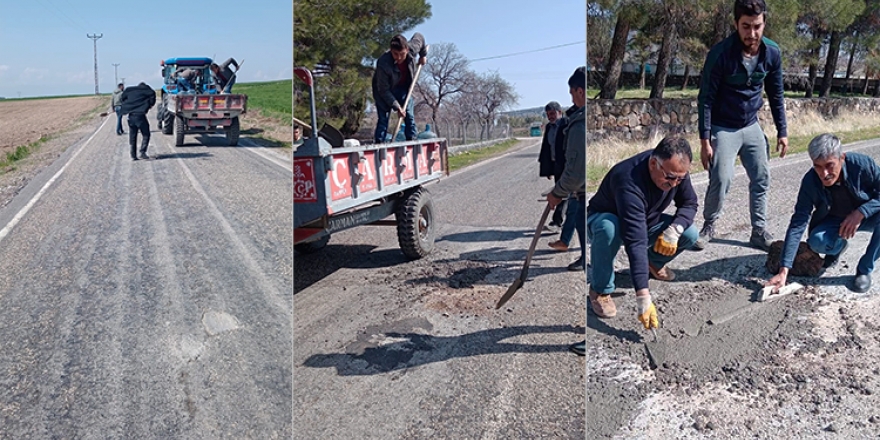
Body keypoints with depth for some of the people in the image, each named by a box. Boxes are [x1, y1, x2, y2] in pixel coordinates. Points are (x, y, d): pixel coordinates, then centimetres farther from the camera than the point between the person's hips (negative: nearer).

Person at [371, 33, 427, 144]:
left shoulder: (412, 49, -28)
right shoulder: (383, 64, -38)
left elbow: (419, 36, -2)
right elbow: (384, 90, -29)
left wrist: (423, 55, 5)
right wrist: (397, 107, -29)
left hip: (403, 86, 4)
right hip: (384, 89, -4)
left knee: (409, 115, 0)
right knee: (383, 118, -9)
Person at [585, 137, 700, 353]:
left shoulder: (676, 171, -20)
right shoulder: (629, 181, -41)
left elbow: (689, 203, -4)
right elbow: (635, 241, -46)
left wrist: (674, 229, -27)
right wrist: (643, 298, -50)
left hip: (645, 221, 6)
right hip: (604, 219, -6)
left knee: (690, 234, -15)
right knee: (609, 228, -41)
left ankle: (654, 262, 16)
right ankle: (600, 291, -19)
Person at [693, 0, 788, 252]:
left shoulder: (772, 53, -6)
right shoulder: (720, 53, -20)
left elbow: (776, 95, 6)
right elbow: (706, 98, -15)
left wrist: (782, 131, 4)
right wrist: (705, 140, -18)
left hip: (752, 127, 5)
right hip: (723, 128, -5)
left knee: (761, 179, 5)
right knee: (721, 181, -12)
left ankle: (759, 232, 18)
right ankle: (708, 227, 10)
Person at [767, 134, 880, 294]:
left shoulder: (863, 164, -28)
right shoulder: (810, 182, -25)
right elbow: (797, 224, -26)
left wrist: (860, 212, -35)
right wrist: (783, 270, -33)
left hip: (865, 216, 0)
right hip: (834, 221, 0)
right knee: (817, 242, -30)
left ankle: (864, 270, -12)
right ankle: (839, 245, 10)